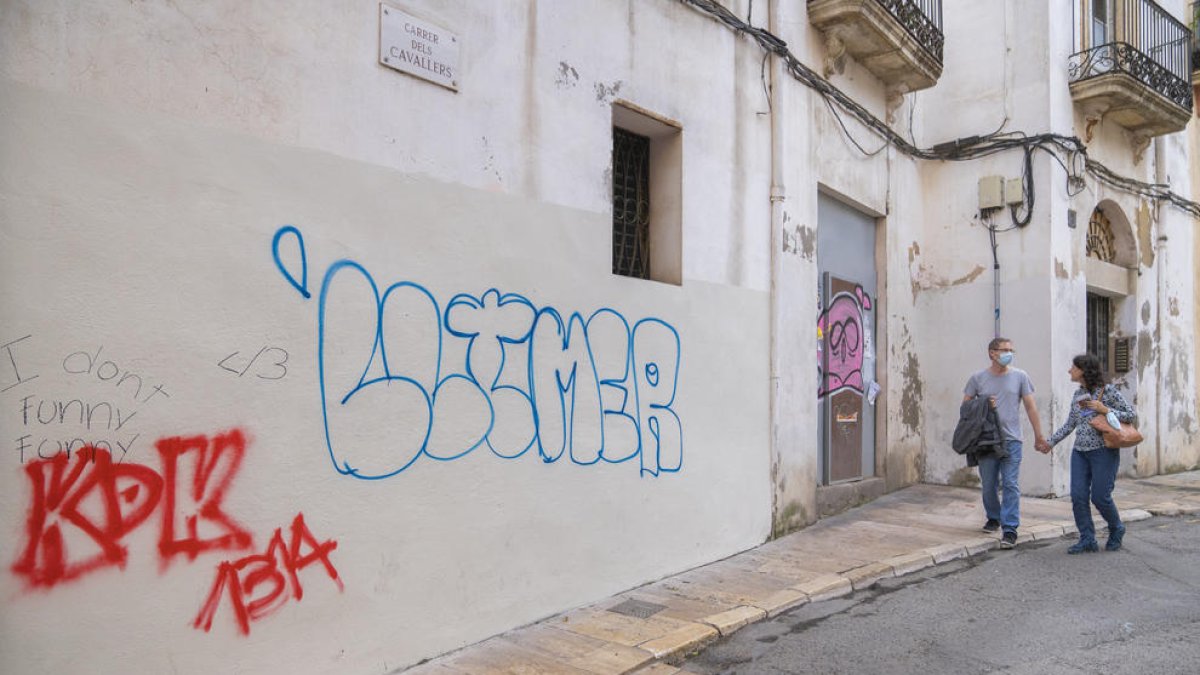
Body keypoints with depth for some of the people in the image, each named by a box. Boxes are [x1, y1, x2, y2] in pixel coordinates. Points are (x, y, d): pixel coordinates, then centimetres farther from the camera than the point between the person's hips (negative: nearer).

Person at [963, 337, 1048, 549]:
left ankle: (1010, 529, -3)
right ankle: (993, 518, 31)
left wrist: (1039, 436, 5)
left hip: (1011, 440, -1)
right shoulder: (978, 378, 3)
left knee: (1011, 485, -6)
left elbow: (1030, 407, 6)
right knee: (988, 485, 10)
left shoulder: (1019, 376, 4)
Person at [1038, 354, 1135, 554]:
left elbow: (1131, 415, -5)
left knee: (1100, 497, -2)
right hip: (1080, 451, 6)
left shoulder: (1108, 391, -6)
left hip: (1103, 451, -6)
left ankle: (1116, 530, 27)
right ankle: (1087, 540, 6)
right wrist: (1051, 441, 14)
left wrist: (1106, 410, -17)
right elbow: (1069, 425, 17)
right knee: (1078, 496, -2)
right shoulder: (1077, 395, 11)